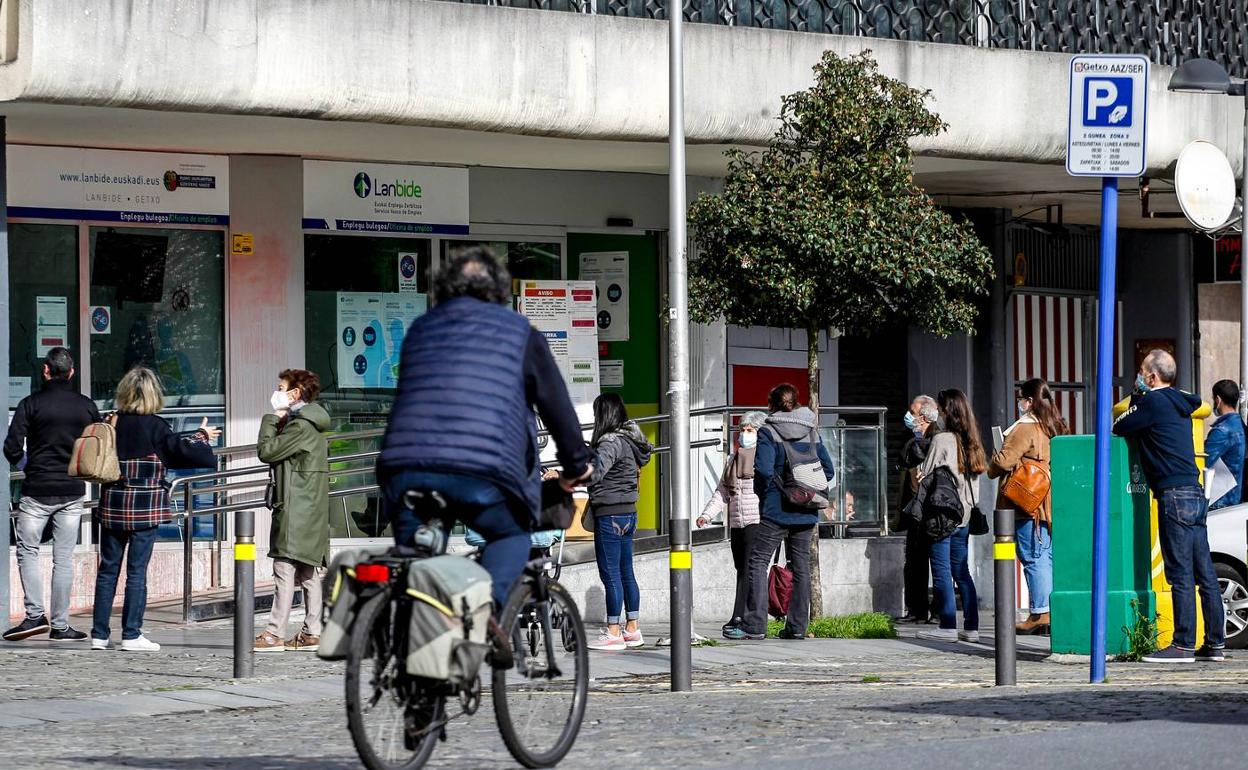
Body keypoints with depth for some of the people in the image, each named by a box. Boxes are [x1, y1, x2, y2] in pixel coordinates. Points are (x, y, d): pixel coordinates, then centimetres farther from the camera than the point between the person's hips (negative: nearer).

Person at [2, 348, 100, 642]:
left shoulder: (31, 404, -6)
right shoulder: (87, 406, 3)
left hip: (37, 490, -3)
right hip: (73, 491, 3)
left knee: (27, 550, 8)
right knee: (64, 557, 6)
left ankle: (35, 614, -5)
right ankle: (60, 625, 6)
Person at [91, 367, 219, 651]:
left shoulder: (111, 423, 2)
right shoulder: (154, 426, -10)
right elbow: (181, 450, -8)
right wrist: (202, 436, 11)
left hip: (112, 507, 4)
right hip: (145, 508, -4)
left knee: (108, 569, 9)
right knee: (137, 571, 1)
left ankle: (99, 634, 10)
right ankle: (131, 635, 1)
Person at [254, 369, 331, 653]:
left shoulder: (299, 426, -14)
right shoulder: (313, 426, 18)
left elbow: (265, 451, -14)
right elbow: (277, 451, 24)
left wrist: (271, 420, -5)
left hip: (295, 510, -10)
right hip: (312, 511, 10)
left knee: (285, 570, -10)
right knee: (310, 573, 9)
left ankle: (275, 634, -12)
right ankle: (312, 633, 10)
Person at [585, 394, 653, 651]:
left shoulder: (611, 442, -17)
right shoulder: (630, 439, 11)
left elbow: (594, 473, -29)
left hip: (610, 515, -9)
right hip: (628, 513, 9)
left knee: (610, 574, -5)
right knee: (626, 573, 14)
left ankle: (613, 633, -4)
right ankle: (632, 629, 18)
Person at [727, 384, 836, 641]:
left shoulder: (768, 433, -8)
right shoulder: (812, 433, 8)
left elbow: (763, 470, -19)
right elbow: (828, 471, 8)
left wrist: (762, 494, -2)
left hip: (776, 511, -5)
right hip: (806, 512, 5)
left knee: (758, 562, 0)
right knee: (801, 566, 9)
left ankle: (754, 626, -7)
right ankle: (797, 627, 10)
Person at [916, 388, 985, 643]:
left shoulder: (941, 440, -11)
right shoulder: (969, 441, 8)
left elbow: (925, 476, -6)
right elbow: (975, 476, 13)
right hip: (964, 514, 7)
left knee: (941, 570, -3)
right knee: (961, 571, 11)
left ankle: (947, 626, -5)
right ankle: (971, 626, 9)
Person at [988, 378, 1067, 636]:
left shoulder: (1025, 428, -11)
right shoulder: (1056, 428, 15)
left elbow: (1004, 460, -14)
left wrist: (993, 467, 8)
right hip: (1051, 505, 8)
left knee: (1033, 559, -7)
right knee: (1048, 557, 10)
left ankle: (1039, 614, -10)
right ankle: (1054, 613, 10)